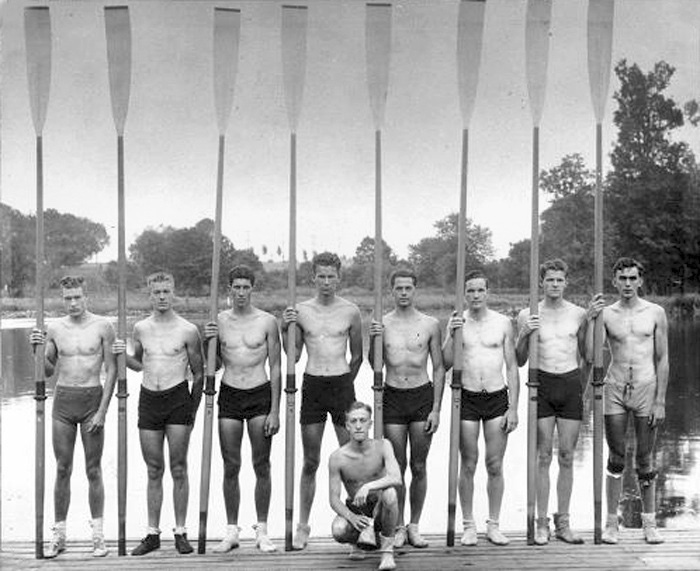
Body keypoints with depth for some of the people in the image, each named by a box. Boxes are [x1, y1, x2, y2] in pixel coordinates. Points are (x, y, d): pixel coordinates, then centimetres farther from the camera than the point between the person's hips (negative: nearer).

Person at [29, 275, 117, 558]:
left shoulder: (102, 326, -4)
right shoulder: (54, 328, 5)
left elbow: (111, 370, -4)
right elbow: (48, 371, 13)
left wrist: (102, 410, -9)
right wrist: (37, 349, -6)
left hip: (93, 399, -2)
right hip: (63, 400, 2)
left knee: (93, 470, 3)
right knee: (62, 469, 6)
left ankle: (98, 535, 12)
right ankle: (59, 535, 15)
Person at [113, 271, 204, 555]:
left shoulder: (188, 330, -4)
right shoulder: (140, 328, 6)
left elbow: (198, 373, 3)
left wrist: (192, 410, 2)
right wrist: (124, 355, 0)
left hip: (178, 398, -3)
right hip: (148, 399, 3)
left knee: (178, 469, 1)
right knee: (154, 471, 8)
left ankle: (180, 532, 11)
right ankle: (153, 534, 16)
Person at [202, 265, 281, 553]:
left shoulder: (267, 321, -2)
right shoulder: (218, 321, 3)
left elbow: (275, 367, -1)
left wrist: (275, 411, -5)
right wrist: (208, 341, -9)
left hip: (260, 395, -1)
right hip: (229, 396, 2)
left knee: (262, 466, 3)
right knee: (230, 467, 5)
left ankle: (262, 530, 14)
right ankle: (232, 531, 16)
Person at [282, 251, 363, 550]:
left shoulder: (350, 311, 1)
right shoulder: (300, 310, 2)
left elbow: (357, 356, 10)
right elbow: (293, 356, 5)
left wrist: (345, 384, 9)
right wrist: (286, 329, -9)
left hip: (342, 384, 0)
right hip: (312, 385, 0)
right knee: (310, 461, 5)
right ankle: (302, 525, 15)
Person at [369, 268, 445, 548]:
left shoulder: (430, 324, 1)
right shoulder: (381, 324, 1)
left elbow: (438, 368, 3)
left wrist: (436, 409, -3)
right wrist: (372, 340, -15)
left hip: (423, 396, 0)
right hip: (393, 397, 0)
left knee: (419, 467, 7)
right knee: (396, 467, 4)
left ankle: (414, 525, 19)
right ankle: (398, 527, 16)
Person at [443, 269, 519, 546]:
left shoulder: (503, 322, 3)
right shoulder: (456, 322, 2)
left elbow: (512, 367, 5)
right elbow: (446, 365, -3)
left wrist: (513, 408, 0)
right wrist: (450, 335, -17)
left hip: (497, 397, 1)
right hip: (467, 399, 0)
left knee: (495, 466, 3)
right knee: (468, 465, 3)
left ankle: (493, 525, 15)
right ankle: (468, 525, 14)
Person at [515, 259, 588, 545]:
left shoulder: (578, 314, 6)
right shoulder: (528, 315, 2)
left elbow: (587, 354, 13)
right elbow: (519, 362, 4)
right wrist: (524, 334, -13)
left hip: (571, 384, 1)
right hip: (542, 384, -1)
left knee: (567, 457, 4)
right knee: (543, 457, -1)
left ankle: (563, 523, 14)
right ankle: (541, 524, 7)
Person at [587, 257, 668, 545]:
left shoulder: (655, 313, 2)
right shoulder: (606, 313, 3)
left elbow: (663, 359, 2)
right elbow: (589, 356, -6)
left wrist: (660, 401, -3)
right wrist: (590, 320, -16)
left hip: (646, 389, 0)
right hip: (615, 389, 0)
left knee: (645, 461, 5)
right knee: (616, 459, 4)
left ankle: (649, 523, 18)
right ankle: (611, 523, 13)